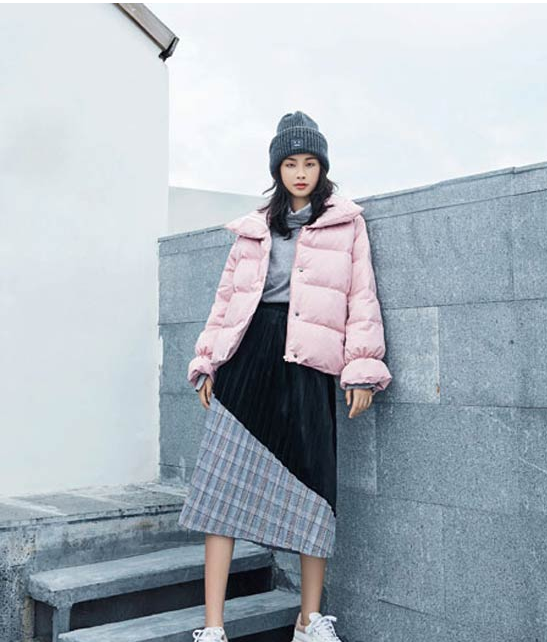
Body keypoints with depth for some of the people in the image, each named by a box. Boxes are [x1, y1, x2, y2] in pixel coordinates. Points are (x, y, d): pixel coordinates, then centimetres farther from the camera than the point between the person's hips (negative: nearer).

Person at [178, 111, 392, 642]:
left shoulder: (346, 222, 11)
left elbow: (362, 296, 4)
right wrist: (209, 361, 11)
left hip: (307, 360, -2)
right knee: (224, 481, -6)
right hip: (248, 353, 2)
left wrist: (362, 366, -5)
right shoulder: (254, 227, 18)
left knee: (313, 484, 1)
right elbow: (227, 294, 18)